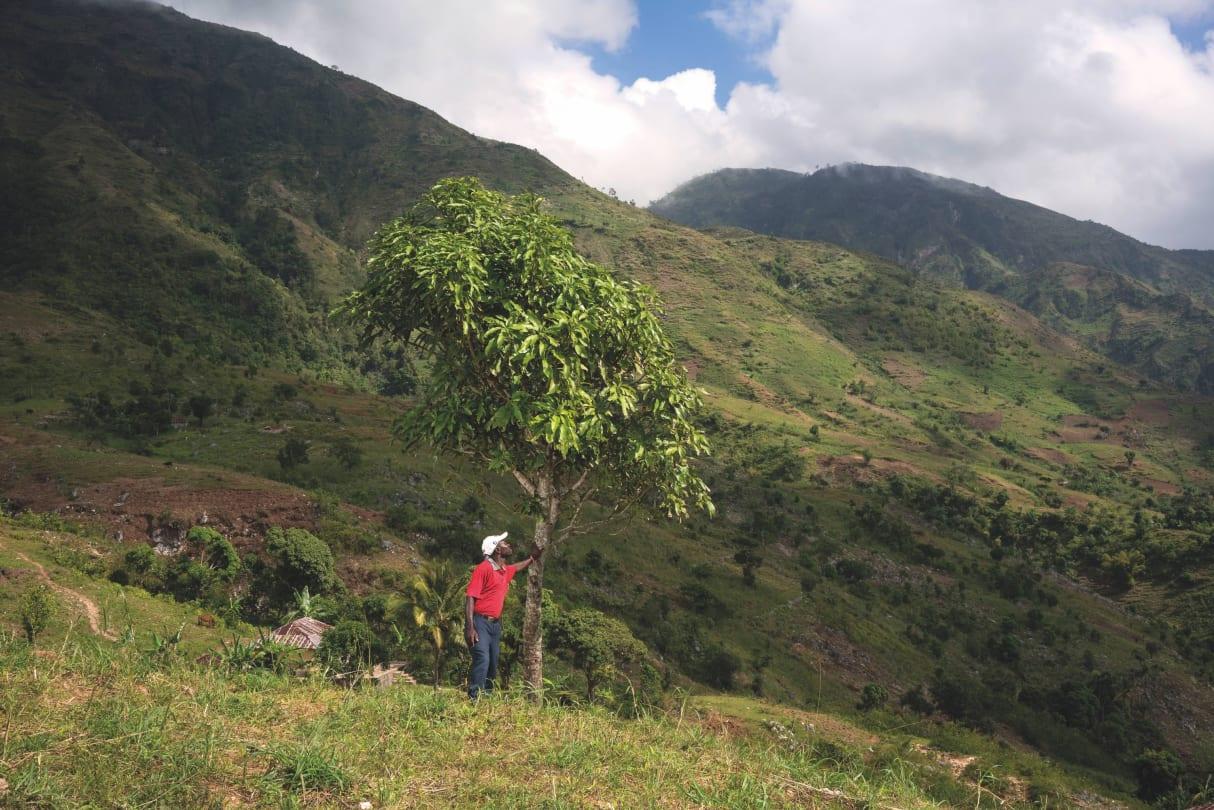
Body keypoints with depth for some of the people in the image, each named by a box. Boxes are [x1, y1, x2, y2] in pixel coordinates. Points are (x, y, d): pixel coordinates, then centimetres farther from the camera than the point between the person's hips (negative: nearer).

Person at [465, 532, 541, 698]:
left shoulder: (506, 571, 14)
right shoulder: (484, 568, -11)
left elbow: (519, 567, 42)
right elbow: (470, 597, -16)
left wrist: (533, 557, 34)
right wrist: (469, 627, -23)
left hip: (496, 624, 8)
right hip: (480, 622, -8)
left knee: (493, 665, 8)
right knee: (482, 660, -21)